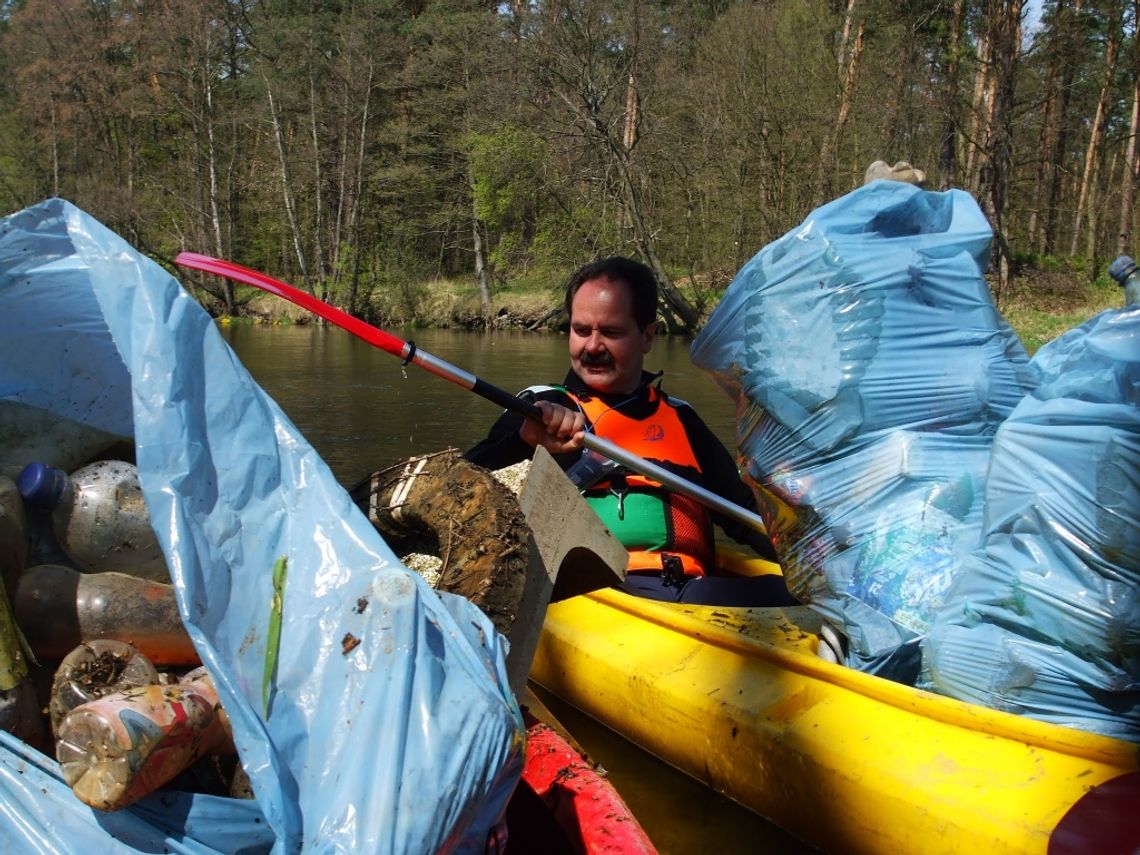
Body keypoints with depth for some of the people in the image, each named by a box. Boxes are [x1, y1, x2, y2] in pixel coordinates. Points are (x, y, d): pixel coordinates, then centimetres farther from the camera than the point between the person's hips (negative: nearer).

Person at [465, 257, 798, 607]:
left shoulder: (680, 418, 26)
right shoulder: (541, 408, 15)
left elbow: (746, 513, 24)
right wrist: (524, 442, -16)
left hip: (690, 590, 3)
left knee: (781, 593, -29)